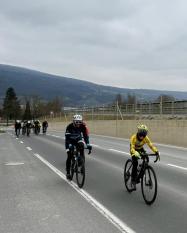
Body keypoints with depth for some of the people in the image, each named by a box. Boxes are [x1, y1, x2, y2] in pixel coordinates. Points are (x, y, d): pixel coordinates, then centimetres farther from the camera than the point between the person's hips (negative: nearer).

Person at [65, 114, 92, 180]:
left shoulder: (83, 126, -21)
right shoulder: (69, 126, -29)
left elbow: (86, 135, -24)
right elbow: (67, 137, -34)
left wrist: (88, 144, -38)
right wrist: (68, 145, -48)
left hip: (78, 140, 2)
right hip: (71, 141, -2)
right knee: (69, 157, -8)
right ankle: (68, 173, 2)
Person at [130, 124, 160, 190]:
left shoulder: (146, 138, -25)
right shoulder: (133, 137, -34)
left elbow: (151, 145, -30)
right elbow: (132, 148, -41)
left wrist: (156, 152, -48)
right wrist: (136, 153, -62)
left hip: (141, 149, 3)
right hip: (134, 150, -3)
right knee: (135, 163, -22)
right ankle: (133, 181, -11)